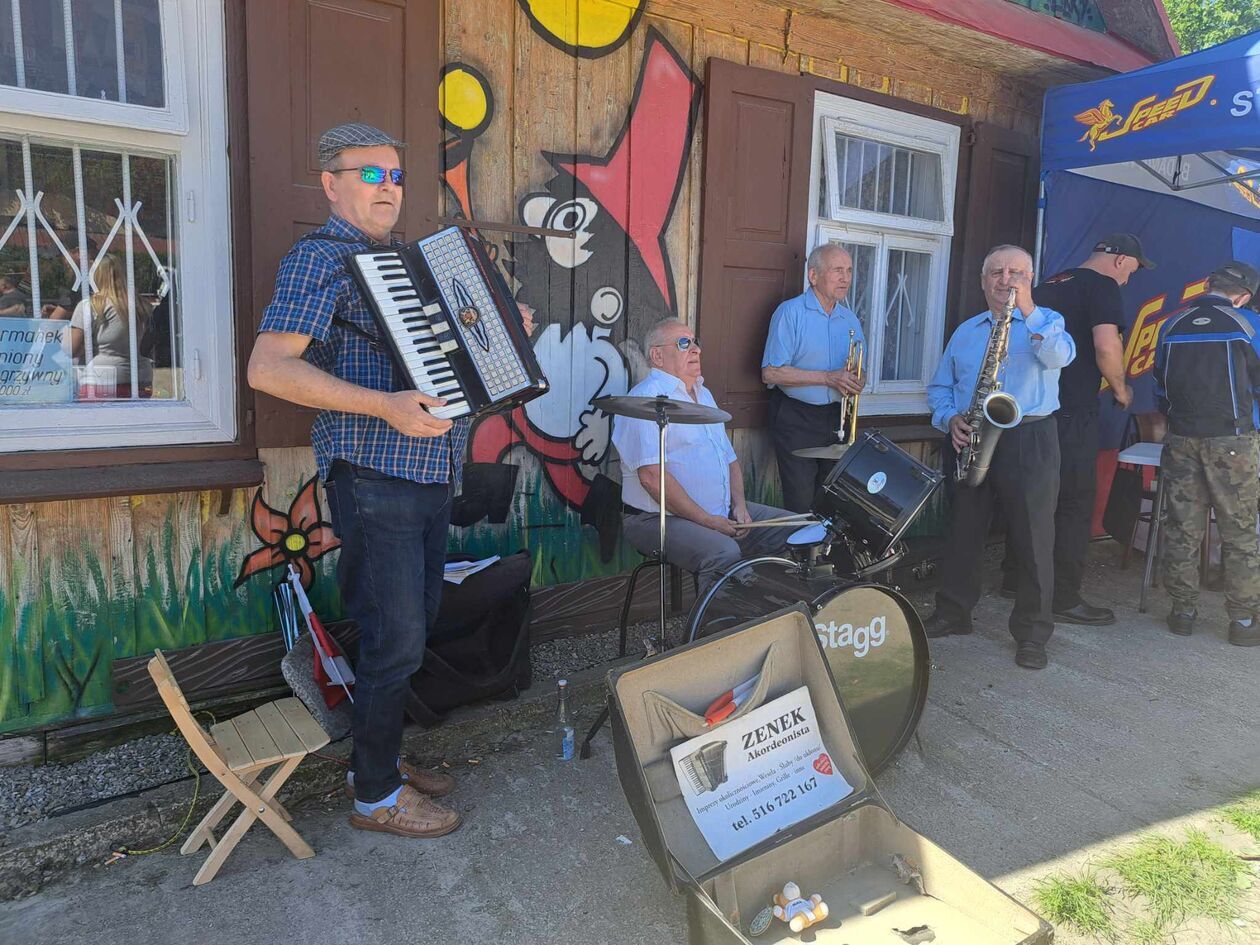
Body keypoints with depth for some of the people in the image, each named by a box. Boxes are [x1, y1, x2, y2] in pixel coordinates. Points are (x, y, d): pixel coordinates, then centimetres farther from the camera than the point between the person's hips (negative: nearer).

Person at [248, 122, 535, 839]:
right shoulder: (320, 259, -8)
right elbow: (269, 367, -20)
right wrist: (386, 405, -28)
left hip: (429, 475, 9)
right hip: (374, 478, -9)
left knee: (412, 627, 17)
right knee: (396, 641, -2)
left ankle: (382, 757, 35)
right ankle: (376, 796, 17)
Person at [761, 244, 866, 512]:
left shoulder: (850, 320, 11)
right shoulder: (791, 312, -8)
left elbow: (858, 375, 19)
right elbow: (770, 373, -16)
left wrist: (855, 382, -7)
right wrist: (828, 378, -19)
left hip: (836, 419, 6)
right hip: (796, 418, -6)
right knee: (801, 502, -4)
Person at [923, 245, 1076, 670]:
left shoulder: (1046, 322, 6)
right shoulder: (965, 331, 17)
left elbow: (1060, 356, -17)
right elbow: (939, 387, 17)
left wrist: (1027, 309, -25)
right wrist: (950, 418, -2)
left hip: (1029, 440, -4)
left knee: (1033, 536, -3)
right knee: (963, 530, 9)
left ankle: (1032, 632, 8)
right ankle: (952, 613, 23)